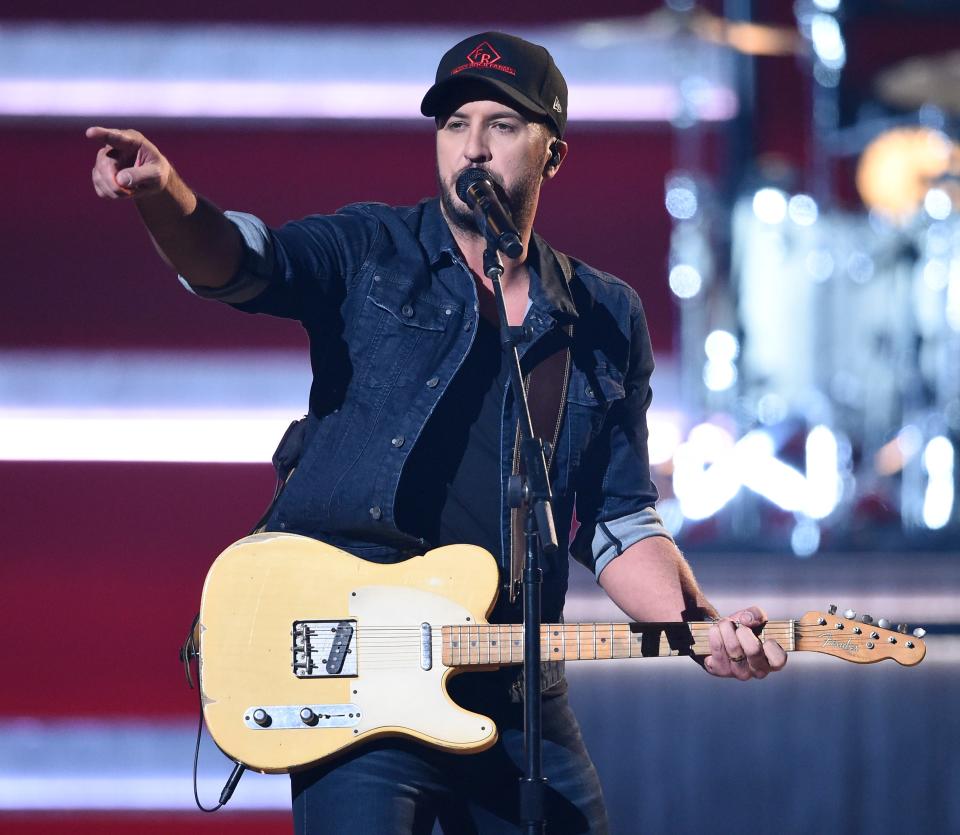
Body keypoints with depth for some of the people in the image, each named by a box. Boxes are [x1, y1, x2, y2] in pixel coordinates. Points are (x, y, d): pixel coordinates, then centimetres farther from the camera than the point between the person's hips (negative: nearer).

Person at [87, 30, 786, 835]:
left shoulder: (608, 321, 12)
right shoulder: (371, 254, 4)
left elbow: (617, 520, 12)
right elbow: (235, 261, -16)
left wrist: (699, 626, -5)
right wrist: (163, 194, -38)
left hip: (516, 691, 4)